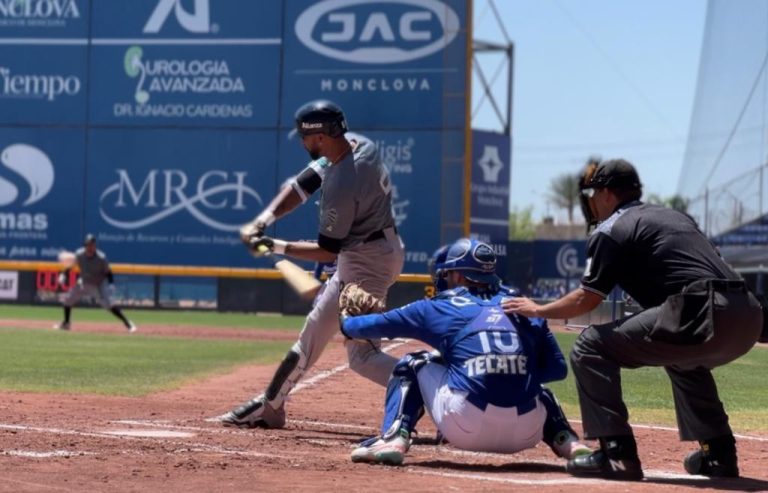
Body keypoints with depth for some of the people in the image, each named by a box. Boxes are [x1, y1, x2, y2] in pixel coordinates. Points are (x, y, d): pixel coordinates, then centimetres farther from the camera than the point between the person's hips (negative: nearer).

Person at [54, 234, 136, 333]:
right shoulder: (79, 254, -18)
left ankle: (128, 324, -19)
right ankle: (66, 323, 27)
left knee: (108, 304, -23)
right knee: (67, 299, 5)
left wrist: (111, 284, -28)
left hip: (99, 285, -5)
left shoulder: (101, 258, -27)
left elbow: (108, 272, -15)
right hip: (84, 283, 5)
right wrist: (64, 274, -12)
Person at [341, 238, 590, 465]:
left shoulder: (441, 307, 12)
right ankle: (569, 443, 14)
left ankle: (394, 439, 3)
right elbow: (558, 369, 16)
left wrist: (346, 324, 46)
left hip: (466, 426, -3)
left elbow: (379, 324, 25)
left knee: (412, 365, 22)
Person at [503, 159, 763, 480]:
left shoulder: (611, 229, 8)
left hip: (701, 317, -8)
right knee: (683, 356, 40)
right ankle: (718, 454, 32)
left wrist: (536, 310, 22)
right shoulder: (676, 217, 31)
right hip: (748, 319, 8)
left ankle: (617, 453, -6)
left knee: (590, 348, 2)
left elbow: (586, 299, 7)